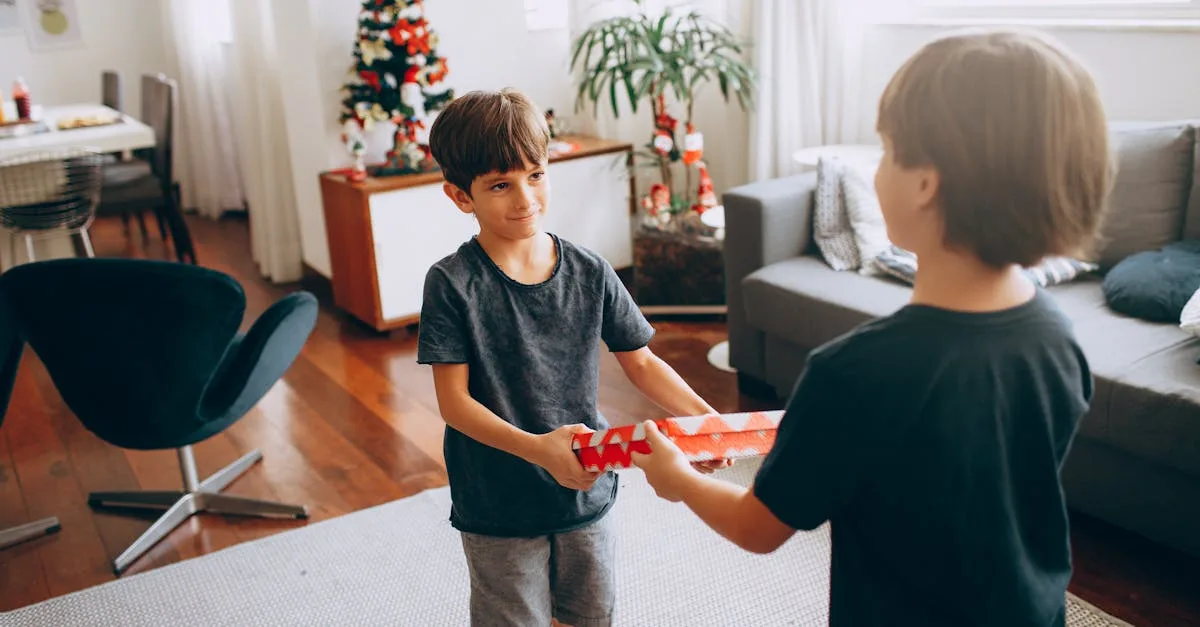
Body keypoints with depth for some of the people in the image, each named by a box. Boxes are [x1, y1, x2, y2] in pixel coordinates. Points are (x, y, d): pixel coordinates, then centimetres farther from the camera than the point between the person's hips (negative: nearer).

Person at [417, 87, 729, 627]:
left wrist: (705, 418, -13)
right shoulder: (452, 283, -16)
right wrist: (536, 448, -30)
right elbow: (454, 402, -17)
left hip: (587, 489, 3)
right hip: (497, 507, -3)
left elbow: (640, 362, 1)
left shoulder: (589, 272, -6)